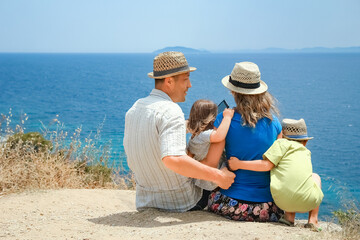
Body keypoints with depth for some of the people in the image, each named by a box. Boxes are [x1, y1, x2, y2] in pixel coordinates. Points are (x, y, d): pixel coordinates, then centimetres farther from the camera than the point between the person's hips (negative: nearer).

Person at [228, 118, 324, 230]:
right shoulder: (306, 152, 25)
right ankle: (313, 220, 20)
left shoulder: (283, 143, 9)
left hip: (281, 199, -2)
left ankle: (289, 216, 17)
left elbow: (266, 165, -2)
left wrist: (239, 164, 4)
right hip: (307, 202, 2)